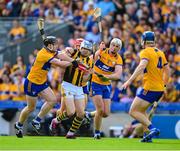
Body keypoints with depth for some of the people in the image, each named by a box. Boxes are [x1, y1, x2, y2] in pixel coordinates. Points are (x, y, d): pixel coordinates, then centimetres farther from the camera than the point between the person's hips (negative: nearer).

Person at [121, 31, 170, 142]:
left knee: (133, 111, -6)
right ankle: (147, 135, 15)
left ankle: (152, 128, -21)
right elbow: (167, 70, 21)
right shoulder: (160, 53, 15)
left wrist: (130, 80, -28)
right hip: (160, 89, 8)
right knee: (142, 110, 23)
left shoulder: (146, 52, -8)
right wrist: (164, 84, 32)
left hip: (150, 88, -8)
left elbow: (142, 66, -24)